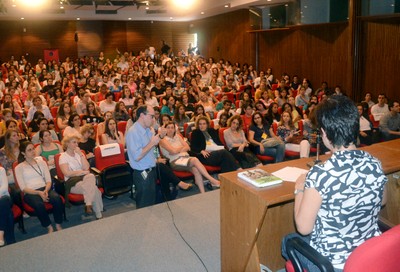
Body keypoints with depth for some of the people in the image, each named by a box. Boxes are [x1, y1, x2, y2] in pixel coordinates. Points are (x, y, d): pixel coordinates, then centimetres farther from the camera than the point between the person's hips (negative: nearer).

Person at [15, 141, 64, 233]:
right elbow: (23, 188, -1)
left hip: (44, 189, 3)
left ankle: (58, 225, -16)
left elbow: (48, 180, 11)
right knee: (39, 204, -36)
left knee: (57, 198, -31)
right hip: (30, 193, -3)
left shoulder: (41, 162, 18)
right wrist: (39, 193, -17)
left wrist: (46, 190, -12)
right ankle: (49, 227, -15)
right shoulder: (19, 168, 8)